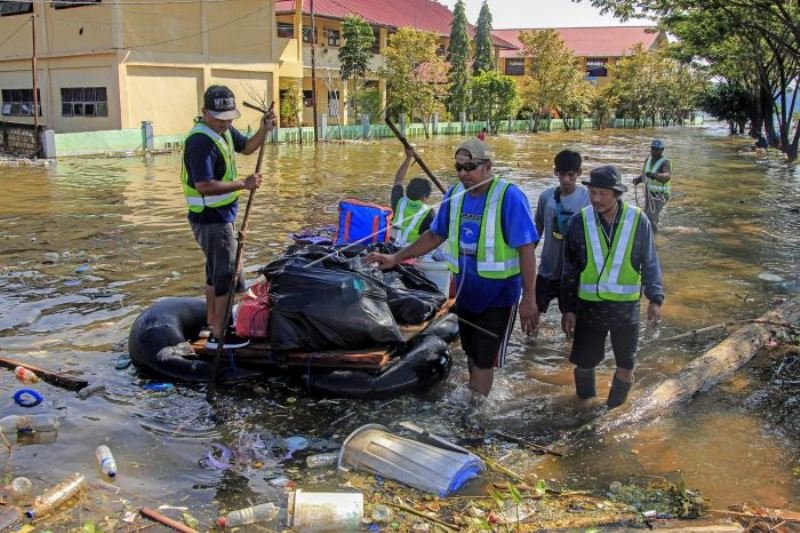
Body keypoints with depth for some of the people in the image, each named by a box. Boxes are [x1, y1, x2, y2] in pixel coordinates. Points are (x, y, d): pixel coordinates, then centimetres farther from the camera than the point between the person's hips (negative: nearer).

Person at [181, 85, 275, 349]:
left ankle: (212, 320, 35)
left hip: (220, 215, 10)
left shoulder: (224, 130, 6)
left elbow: (246, 147, 21)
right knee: (226, 275, -4)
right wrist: (243, 184, -30)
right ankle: (218, 335, 4)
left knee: (216, 270, 21)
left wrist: (264, 129, 3)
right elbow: (204, 185, -31)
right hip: (211, 219, -10)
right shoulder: (201, 141, -24)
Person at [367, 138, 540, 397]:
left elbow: (526, 250, -21)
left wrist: (529, 299, -24)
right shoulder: (455, 194, -2)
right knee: (472, 352, 21)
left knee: (484, 360, 0)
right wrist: (396, 258, 1)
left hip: (498, 293, -6)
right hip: (465, 289, 6)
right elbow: (435, 235, 8)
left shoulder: (509, 197, -21)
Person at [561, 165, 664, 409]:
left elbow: (650, 263, 1)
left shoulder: (638, 221, -9)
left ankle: (614, 411, 31)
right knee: (584, 363, 9)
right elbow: (569, 270, 0)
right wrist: (567, 308, 0)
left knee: (625, 367, 9)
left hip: (626, 306, 0)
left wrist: (655, 298, -8)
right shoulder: (580, 222, -7)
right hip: (589, 306, 0)